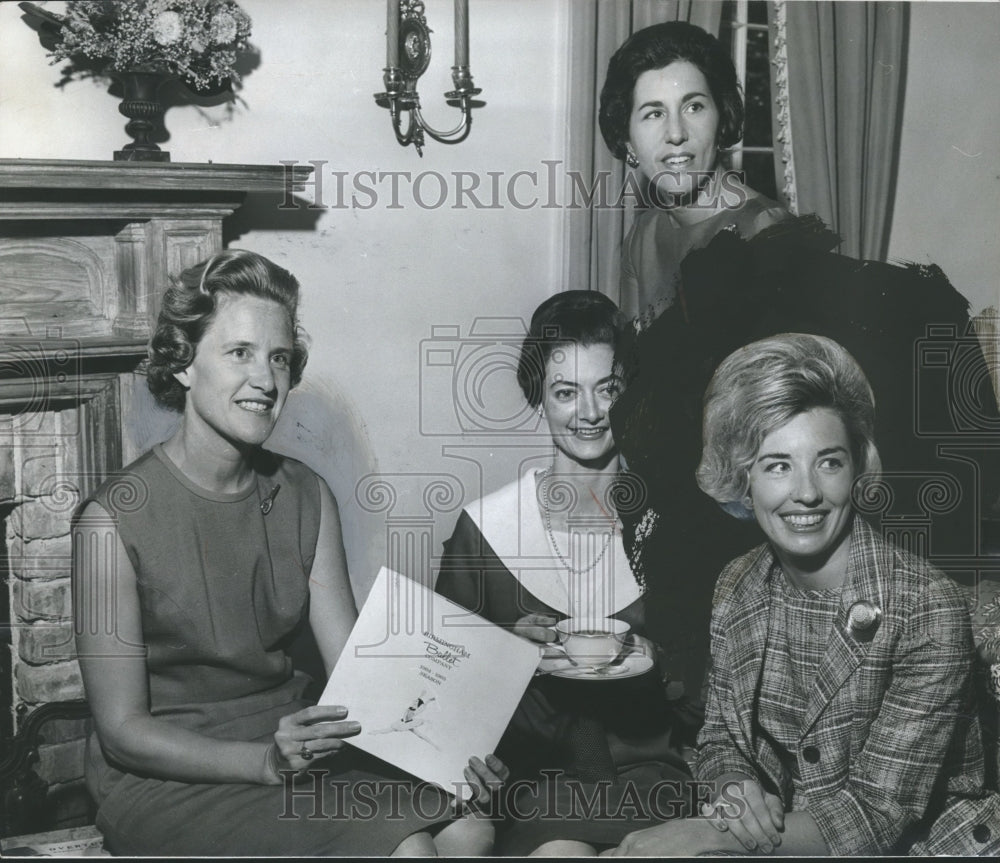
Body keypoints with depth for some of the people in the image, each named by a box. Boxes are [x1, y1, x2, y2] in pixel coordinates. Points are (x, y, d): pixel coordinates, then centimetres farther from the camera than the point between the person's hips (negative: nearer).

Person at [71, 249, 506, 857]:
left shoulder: (306, 497, 4)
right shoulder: (115, 518, -14)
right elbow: (122, 730, -13)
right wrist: (266, 761, -27)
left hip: (297, 737, 5)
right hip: (166, 777, -5)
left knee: (468, 828, -17)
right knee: (405, 849, -22)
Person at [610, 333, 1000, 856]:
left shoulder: (927, 608, -20)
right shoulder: (739, 586, -3)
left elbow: (875, 817, -19)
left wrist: (706, 834, -24)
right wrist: (738, 789, -15)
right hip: (772, 837, 4)